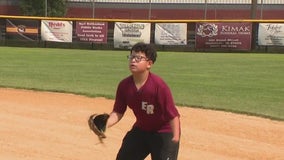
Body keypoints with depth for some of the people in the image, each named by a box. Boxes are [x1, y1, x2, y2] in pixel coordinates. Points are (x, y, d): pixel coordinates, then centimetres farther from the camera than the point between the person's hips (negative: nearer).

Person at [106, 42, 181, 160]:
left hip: (164, 133, -6)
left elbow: (173, 115, -27)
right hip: (140, 130, 6)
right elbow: (118, 112, -5)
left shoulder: (159, 86, -28)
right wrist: (105, 124, -23)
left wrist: (175, 138, -37)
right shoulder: (124, 85, -12)